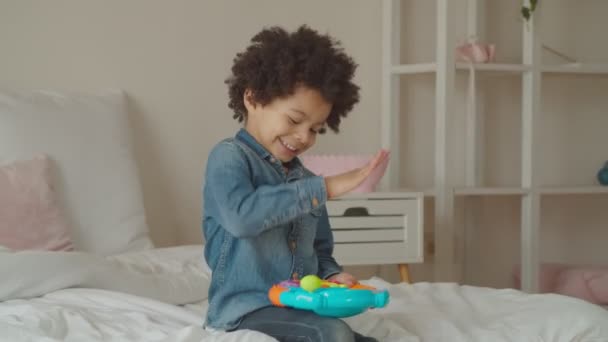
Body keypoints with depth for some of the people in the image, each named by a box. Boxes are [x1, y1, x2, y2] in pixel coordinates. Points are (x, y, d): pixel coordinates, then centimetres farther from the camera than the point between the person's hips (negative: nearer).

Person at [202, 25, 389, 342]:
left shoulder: (305, 180, 17)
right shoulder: (229, 157, -6)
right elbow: (241, 216, -26)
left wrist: (332, 276, -1)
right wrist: (323, 189, -24)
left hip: (300, 313, 8)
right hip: (245, 310, -7)